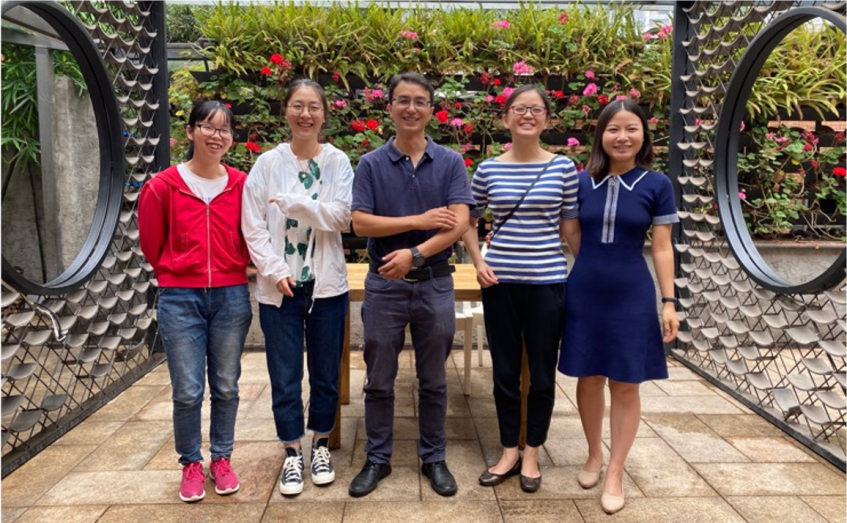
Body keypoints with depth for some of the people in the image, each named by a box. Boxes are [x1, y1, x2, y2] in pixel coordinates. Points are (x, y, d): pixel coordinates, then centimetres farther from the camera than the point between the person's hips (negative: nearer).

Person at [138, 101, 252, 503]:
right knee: (187, 391, 3)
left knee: (226, 387, 11)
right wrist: (178, 275, 12)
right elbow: (152, 244, 6)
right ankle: (191, 464, 24)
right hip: (180, 300, -1)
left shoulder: (241, 185, -1)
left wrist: (229, 272, 9)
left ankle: (221, 459, 29)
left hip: (231, 297, 2)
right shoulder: (163, 185, -5)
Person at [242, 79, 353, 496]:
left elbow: (340, 216, -12)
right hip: (279, 287, 0)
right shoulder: (268, 163, 0)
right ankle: (292, 454, 24)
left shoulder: (337, 162, 0)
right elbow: (253, 227, -3)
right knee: (285, 376, 7)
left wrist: (293, 201, -20)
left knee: (326, 373, 12)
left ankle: (321, 446, 31)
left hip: (327, 285, 0)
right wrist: (276, 270, -13)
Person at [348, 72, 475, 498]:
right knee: (379, 380, 10)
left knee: (433, 380, 12)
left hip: (435, 284, 0)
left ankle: (434, 458, 28)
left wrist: (415, 253, -21)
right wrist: (421, 220, -14)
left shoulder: (450, 163, 1)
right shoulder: (371, 164, 0)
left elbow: (459, 223, -10)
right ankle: (377, 459, 26)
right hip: (384, 285, 0)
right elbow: (360, 223, -9)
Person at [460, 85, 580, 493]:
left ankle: (531, 454, 27)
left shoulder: (563, 168, -1)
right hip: (500, 281, 1)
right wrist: (478, 261, 0)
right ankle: (509, 452, 27)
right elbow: (468, 222, 13)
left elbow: (571, 227, 4)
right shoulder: (488, 170, 2)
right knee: (505, 370, 11)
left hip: (548, 282, -1)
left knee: (542, 372, 9)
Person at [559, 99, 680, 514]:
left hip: (632, 296, -1)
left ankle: (615, 473, 20)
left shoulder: (656, 185, -3)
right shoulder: (582, 182, 1)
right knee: (589, 379, 11)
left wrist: (669, 301, -3)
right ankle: (594, 455, 32)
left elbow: (661, 248, -1)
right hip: (585, 293, 2)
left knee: (625, 385, 5)